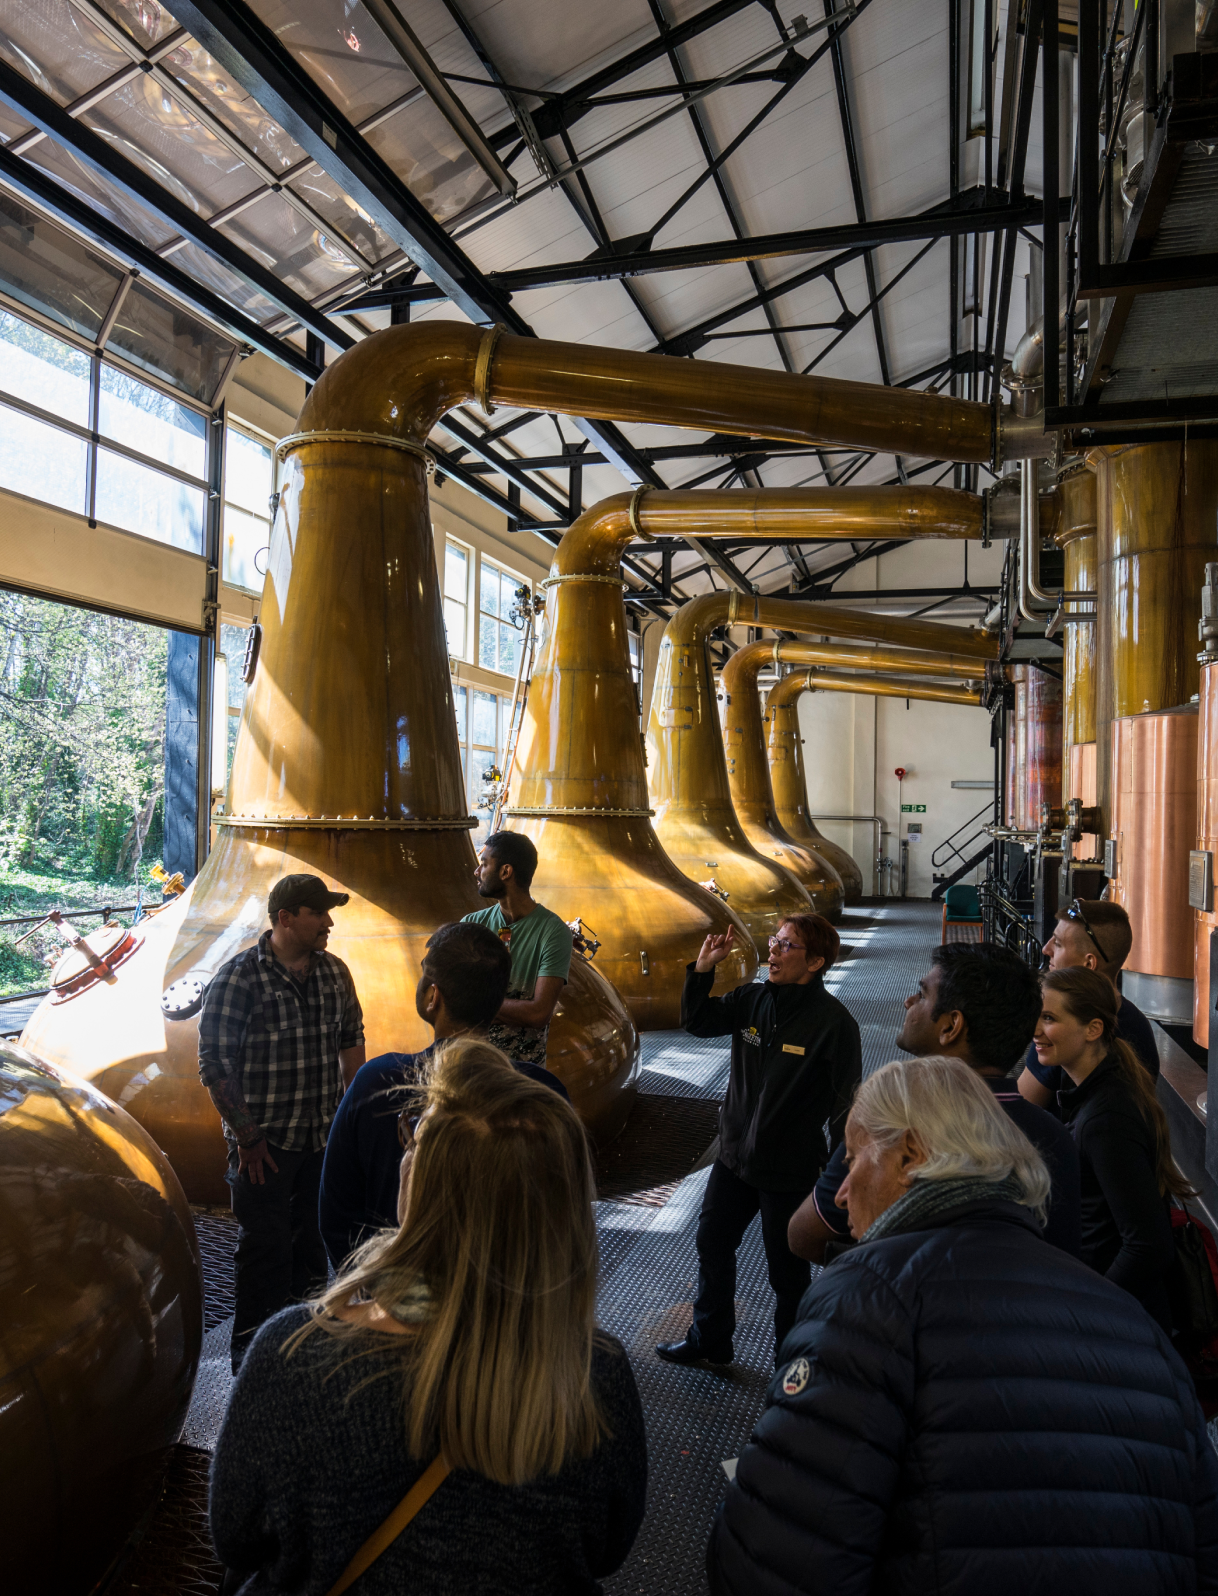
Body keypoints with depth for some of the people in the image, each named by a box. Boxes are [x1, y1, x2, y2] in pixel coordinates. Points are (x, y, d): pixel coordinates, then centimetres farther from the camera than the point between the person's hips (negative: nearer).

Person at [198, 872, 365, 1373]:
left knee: (314, 1241, 17)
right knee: (264, 1247, 6)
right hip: (264, 1142, -5)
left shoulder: (334, 972, 2)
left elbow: (352, 1038, 14)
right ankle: (251, 1349, 25)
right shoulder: (238, 977, -16)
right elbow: (215, 1063, -15)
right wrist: (246, 1137, -14)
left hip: (325, 1137, 5)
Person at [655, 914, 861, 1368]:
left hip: (791, 1171, -6)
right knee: (712, 1244, 21)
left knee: (787, 1270, 11)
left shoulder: (834, 1022, -19)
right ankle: (709, 1341, 43)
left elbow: (845, 1104, -15)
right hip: (735, 1156, 6)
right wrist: (703, 967, -12)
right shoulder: (753, 1000, -5)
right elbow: (697, 1022, 3)